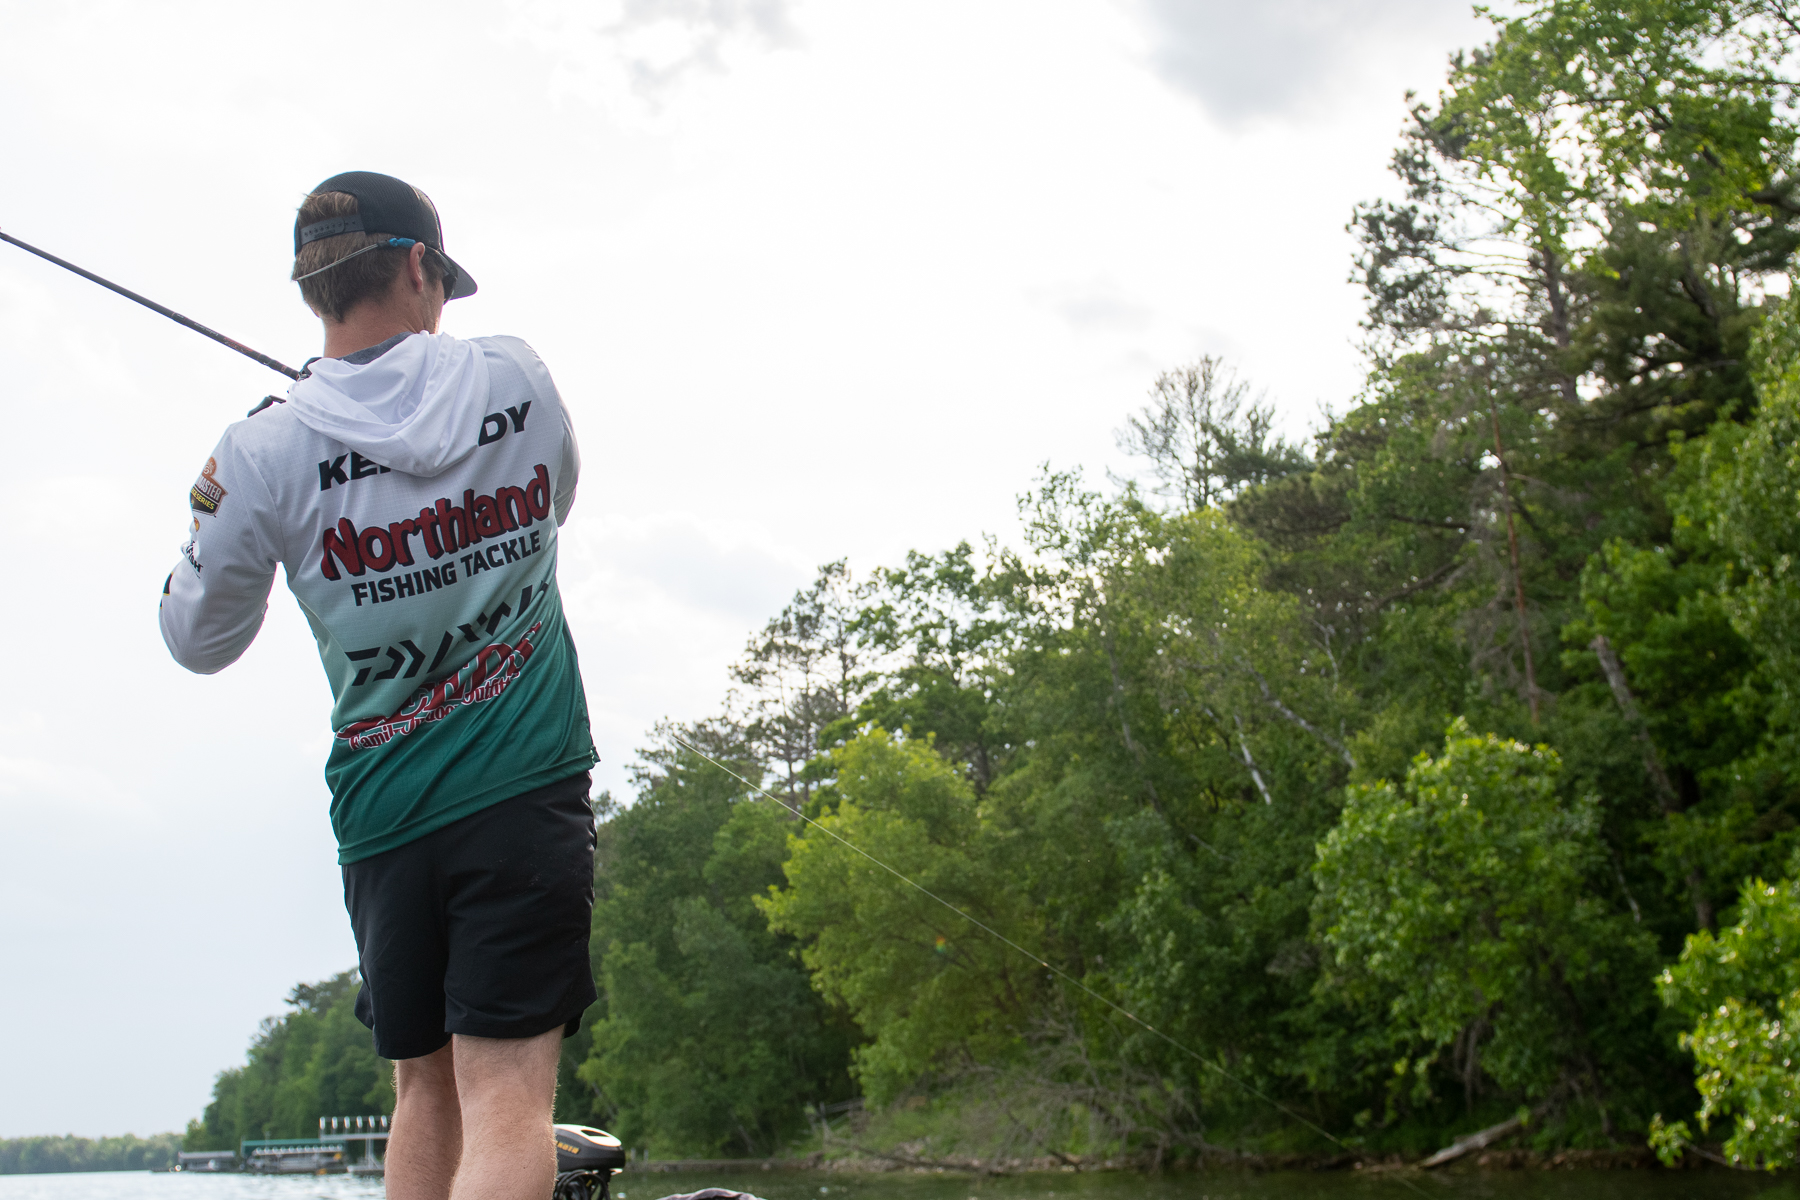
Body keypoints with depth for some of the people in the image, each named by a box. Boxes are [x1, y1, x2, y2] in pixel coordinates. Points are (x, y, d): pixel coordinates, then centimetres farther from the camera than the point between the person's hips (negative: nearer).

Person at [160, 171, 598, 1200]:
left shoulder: (266, 450, -2)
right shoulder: (516, 379, 0)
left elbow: (199, 641, 11)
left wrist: (208, 515, 24)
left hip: (384, 815, 2)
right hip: (527, 789, -1)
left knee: (424, 1087, 18)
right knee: (506, 1096, -7)